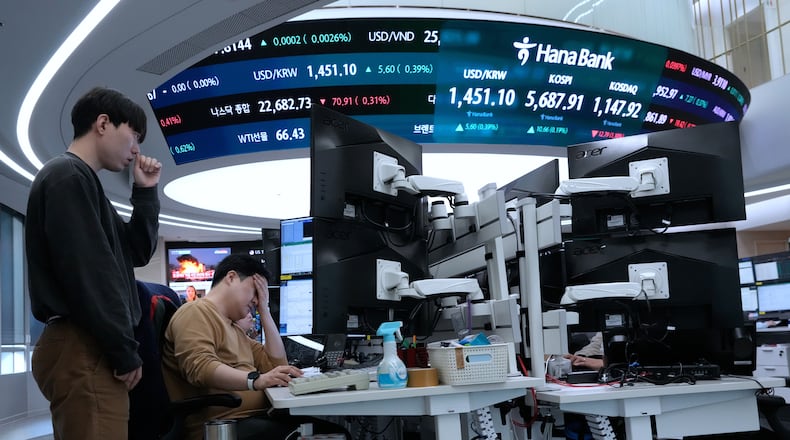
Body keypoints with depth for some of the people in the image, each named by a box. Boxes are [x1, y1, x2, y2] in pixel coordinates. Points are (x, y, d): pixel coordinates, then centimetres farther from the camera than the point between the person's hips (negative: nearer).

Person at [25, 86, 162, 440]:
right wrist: (125, 352, -16)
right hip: (84, 350, -11)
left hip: (88, 349, 11)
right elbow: (88, 273, -19)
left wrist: (145, 191, 12)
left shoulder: (79, 181, 22)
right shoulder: (68, 176, -10)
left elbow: (137, 252, 21)